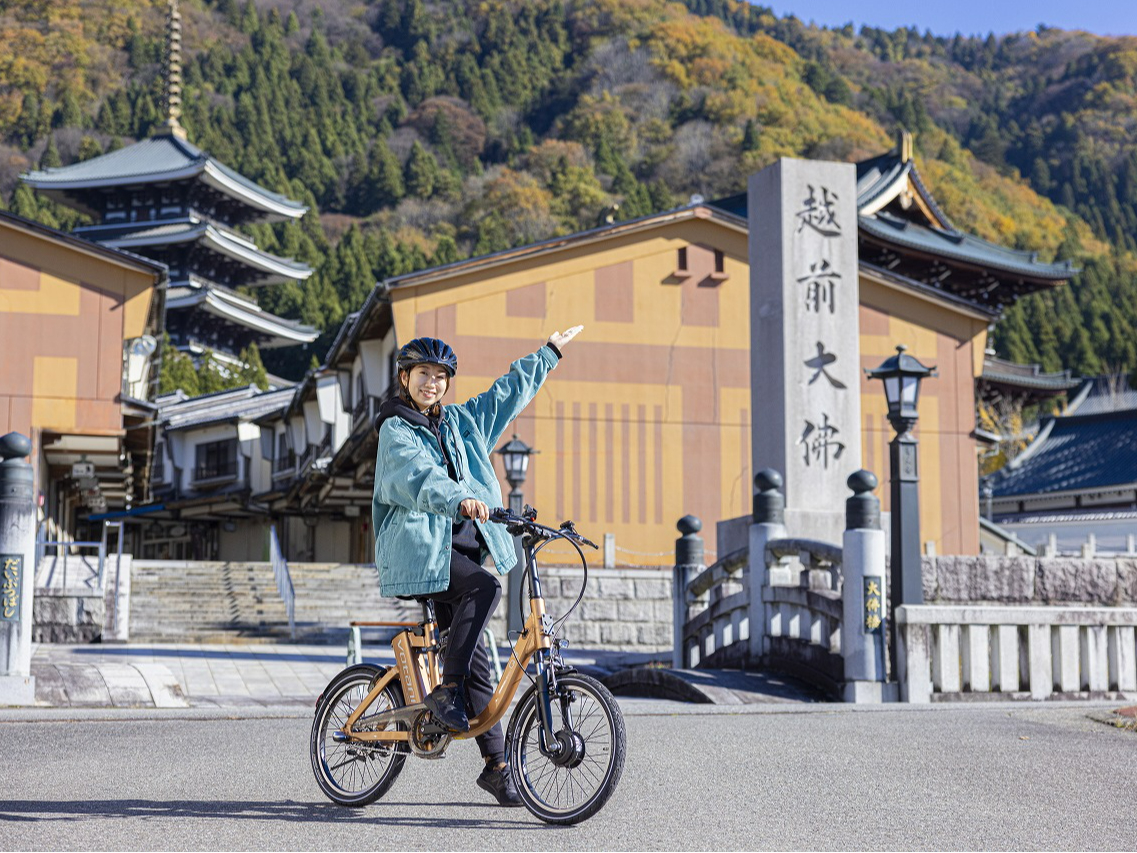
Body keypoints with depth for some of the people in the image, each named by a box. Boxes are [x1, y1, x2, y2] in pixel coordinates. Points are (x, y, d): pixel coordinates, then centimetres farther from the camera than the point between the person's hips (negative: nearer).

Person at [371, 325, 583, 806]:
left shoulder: (461, 422, 15)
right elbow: (420, 477, -26)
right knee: (484, 588, -32)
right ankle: (447, 690, -23)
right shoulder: (395, 430, -6)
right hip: (420, 547, -6)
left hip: (463, 545, 6)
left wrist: (551, 351, 35)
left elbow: (508, 392, 28)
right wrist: (460, 500, -44)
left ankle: (496, 763, 5)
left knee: (474, 657, 3)